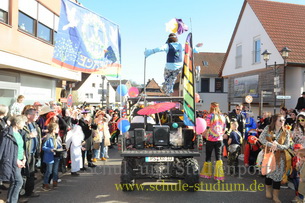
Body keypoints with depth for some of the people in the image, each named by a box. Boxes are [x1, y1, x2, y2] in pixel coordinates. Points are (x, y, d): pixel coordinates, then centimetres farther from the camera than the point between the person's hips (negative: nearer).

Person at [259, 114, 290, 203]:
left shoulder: (286, 132, -4)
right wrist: (271, 145, -26)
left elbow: (287, 146, -7)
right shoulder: (268, 128, -7)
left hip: (279, 156, 1)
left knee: (277, 175, 4)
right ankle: (268, 190, 37)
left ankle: (275, 196, 18)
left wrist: (277, 145, -23)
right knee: (268, 173, 14)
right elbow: (261, 138, -15)